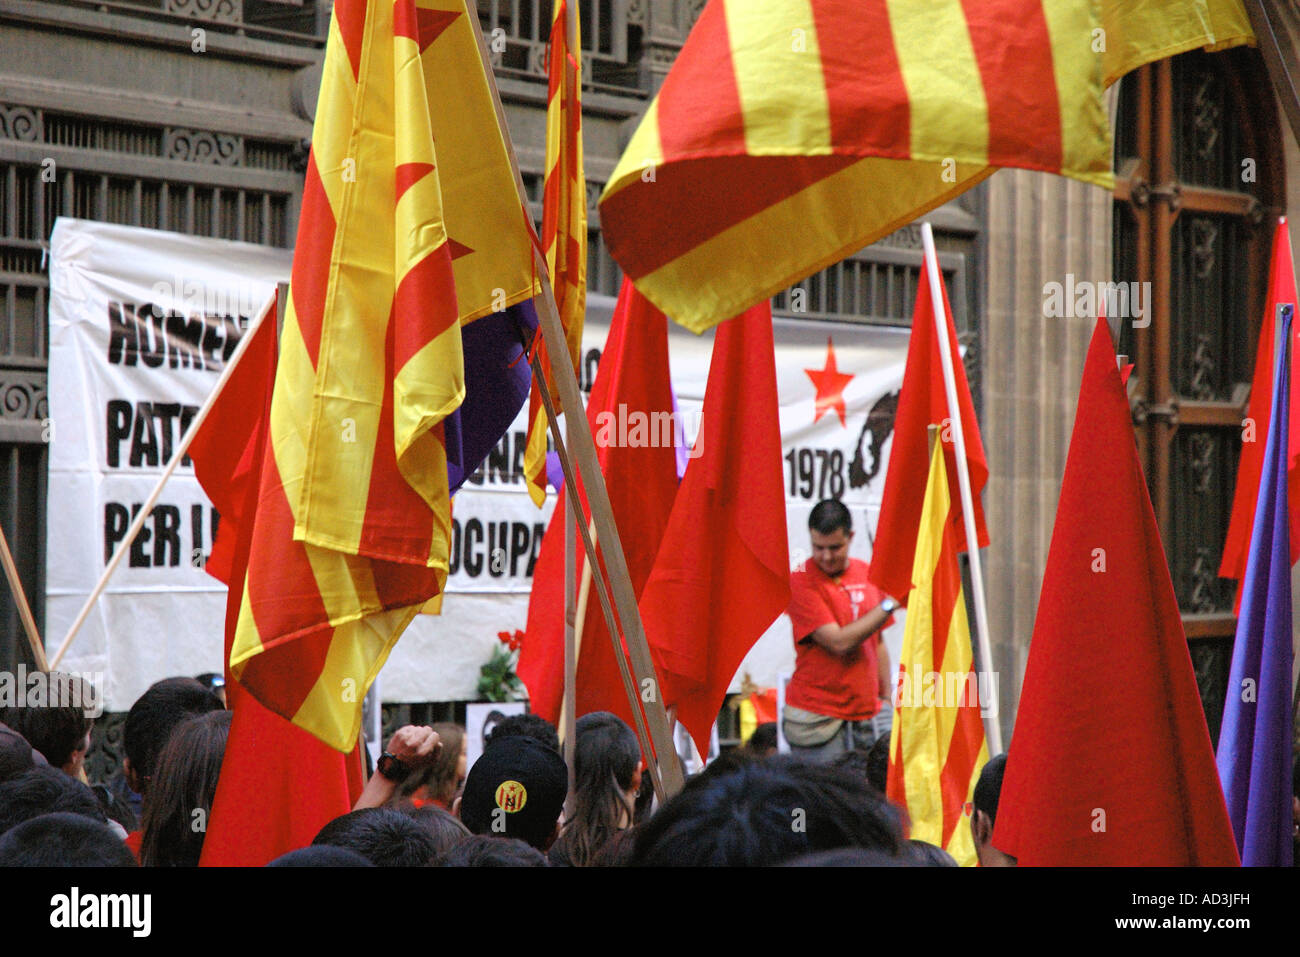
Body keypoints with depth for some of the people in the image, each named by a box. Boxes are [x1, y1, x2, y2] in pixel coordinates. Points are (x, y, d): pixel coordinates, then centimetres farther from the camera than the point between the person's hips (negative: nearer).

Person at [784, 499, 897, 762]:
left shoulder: (867, 573, 11)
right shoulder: (801, 582, -7)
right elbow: (839, 642, -16)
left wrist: (886, 699, 19)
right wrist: (888, 604, -11)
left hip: (868, 713, 5)